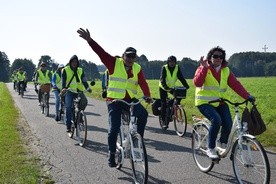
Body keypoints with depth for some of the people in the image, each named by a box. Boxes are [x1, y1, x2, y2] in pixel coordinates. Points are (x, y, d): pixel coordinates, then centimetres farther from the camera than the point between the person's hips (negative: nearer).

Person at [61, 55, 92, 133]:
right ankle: (68, 125, -7)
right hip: (69, 91, -3)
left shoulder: (80, 70, 12)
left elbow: (84, 80, 0)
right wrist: (63, 88, -26)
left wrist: (87, 88, -19)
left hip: (79, 91, 3)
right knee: (68, 107, -17)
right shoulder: (65, 70, 5)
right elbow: (63, 80, -6)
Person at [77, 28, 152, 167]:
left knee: (143, 114, -25)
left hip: (130, 100, 2)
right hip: (114, 100, -2)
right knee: (114, 129, -6)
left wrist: (147, 95, -24)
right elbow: (101, 52, -10)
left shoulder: (137, 68, 5)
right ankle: (111, 154, 13)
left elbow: (143, 83, -6)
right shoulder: (114, 63, -2)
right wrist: (89, 40, -21)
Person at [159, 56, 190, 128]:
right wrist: (166, 87, -47)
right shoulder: (164, 68, -20)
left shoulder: (177, 68, -11)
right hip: (163, 88, -3)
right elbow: (162, 79, -30)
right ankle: (163, 121, 2)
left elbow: (181, 77, -17)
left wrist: (186, 86, -31)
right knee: (164, 104, -6)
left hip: (172, 87, 4)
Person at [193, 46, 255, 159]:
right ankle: (210, 149, -11)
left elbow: (235, 84, -3)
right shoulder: (203, 69, -4)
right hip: (204, 102, -4)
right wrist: (204, 68, -28)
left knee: (228, 124, -12)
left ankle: (222, 143, 21)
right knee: (216, 120, -28)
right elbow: (197, 83, -20)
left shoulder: (226, 70, 7)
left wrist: (247, 96, -16)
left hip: (220, 102, 4)